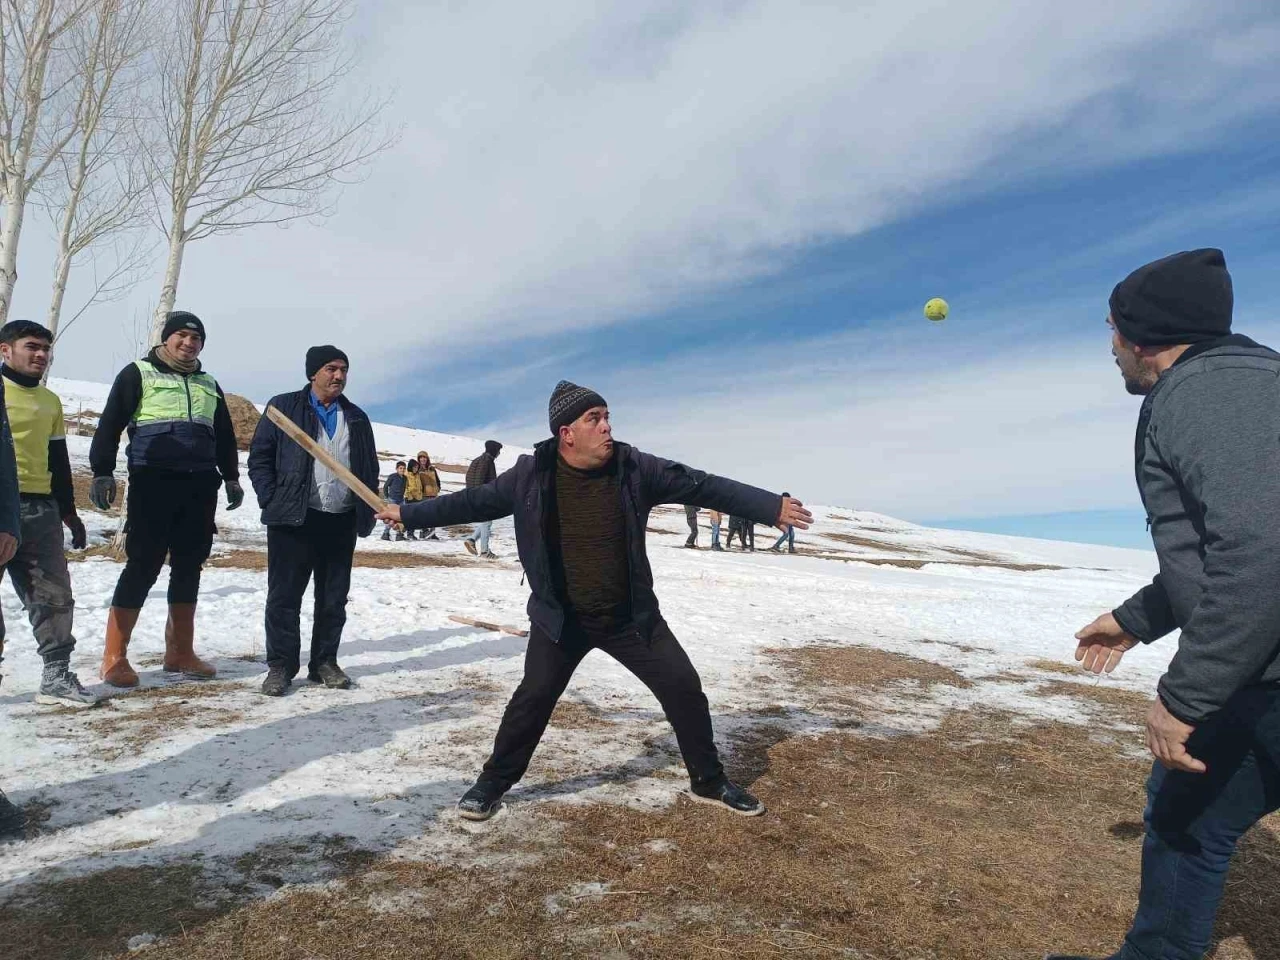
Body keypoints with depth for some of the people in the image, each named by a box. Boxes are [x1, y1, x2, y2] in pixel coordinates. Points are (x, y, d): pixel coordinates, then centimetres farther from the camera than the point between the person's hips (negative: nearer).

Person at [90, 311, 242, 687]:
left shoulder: (209, 385, 20)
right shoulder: (138, 374, 5)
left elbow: (225, 436, 25)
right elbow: (110, 425, -2)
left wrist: (231, 477, 18)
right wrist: (102, 472, -12)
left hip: (200, 487, 5)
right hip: (152, 483, -5)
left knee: (188, 567, 7)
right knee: (142, 566, -8)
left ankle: (180, 652, 15)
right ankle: (114, 656, 0)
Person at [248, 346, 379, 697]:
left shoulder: (357, 418, 14)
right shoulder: (284, 407, 3)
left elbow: (370, 469, 17)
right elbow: (259, 457, 1)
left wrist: (367, 513, 7)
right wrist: (272, 502, -8)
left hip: (342, 521, 4)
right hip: (293, 518, -4)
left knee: (334, 598, 9)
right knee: (285, 596, 1)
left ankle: (325, 662, 20)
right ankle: (280, 666, 11)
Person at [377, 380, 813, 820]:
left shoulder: (633, 467, -12)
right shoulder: (530, 475, -12)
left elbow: (704, 486, -5)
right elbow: (474, 500, 3)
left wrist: (773, 506, -5)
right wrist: (408, 513, 8)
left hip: (631, 617, 2)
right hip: (560, 618, -1)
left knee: (684, 687, 2)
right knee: (533, 697, -4)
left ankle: (709, 781, 24)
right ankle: (493, 782, 21)